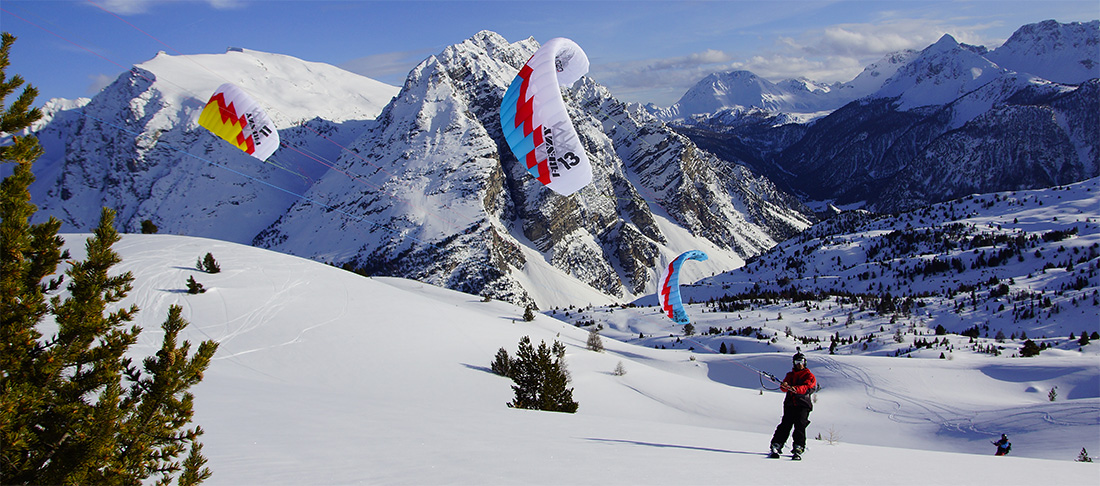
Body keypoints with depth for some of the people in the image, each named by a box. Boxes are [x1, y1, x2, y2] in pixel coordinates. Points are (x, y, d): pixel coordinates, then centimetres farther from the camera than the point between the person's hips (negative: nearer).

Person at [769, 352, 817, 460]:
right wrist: (784, 386, -21)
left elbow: (807, 387, -11)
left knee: (800, 426, -14)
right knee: (785, 425, -9)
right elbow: (784, 386, 5)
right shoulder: (790, 375, 22)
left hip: (803, 405, -2)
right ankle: (776, 447, -11)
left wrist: (796, 389, -31)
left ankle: (798, 450, -14)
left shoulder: (809, 376, 8)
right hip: (789, 404, 3)